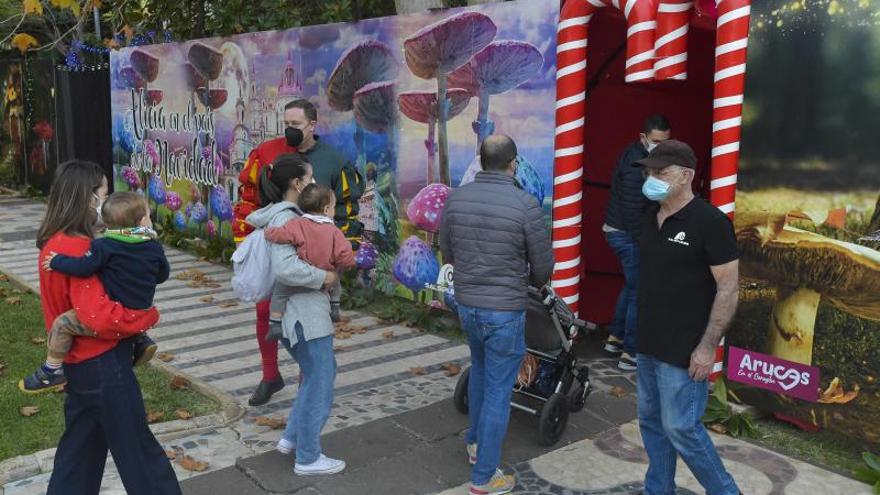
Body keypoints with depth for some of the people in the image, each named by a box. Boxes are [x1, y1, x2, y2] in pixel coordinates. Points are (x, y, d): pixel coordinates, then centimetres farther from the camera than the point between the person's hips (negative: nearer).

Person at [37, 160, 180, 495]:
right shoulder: (76, 248, -23)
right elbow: (100, 318, -31)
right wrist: (150, 316, -16)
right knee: (137, 447, 5)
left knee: (81, 445, 20)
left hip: (81, 363, 9)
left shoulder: (56, 242, 6)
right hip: (102, 364, -9)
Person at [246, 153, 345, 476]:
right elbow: (284, 268, -32)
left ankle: (291, 438, 33)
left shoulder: (283, 213, 10)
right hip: (305, 313, -10)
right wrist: (323, 277, -20)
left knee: (322, 373, 24)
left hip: (303, 311, 10)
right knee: (319, 387, 3)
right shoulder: (286, 218, -19)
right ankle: (308, 459, 17)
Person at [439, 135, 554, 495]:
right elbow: (543, 267, -8)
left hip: (466, 303, 5)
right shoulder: (526, 205, -18)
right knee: (498, 390, 6)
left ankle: (476, 443, 45)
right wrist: (532, 281, 15)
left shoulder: (455, 198, -5)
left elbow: (447, 254, 7)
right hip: (505, 311, -5)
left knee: (480, 370, 29)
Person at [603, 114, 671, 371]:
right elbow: (632, 210, -25)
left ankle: (615, 338, 33)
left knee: (631, 286, 23)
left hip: (617, 231, 10)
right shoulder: (637, 165, -22)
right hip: (629, 235, -10)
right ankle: (630, 354, 3)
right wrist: (643, 243, -20)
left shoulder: (632, 155, 8)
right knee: (639, 292, -3)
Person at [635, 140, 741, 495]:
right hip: (648, 344, 7)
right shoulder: (650, 219, 8)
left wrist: (708, 346, -18)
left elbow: (729, 287, -15)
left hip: (684, 350, -7)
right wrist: (641, 331, 16)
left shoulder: (709, 222, -14)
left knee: (681, 428, -2)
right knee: (651, 421, 14)